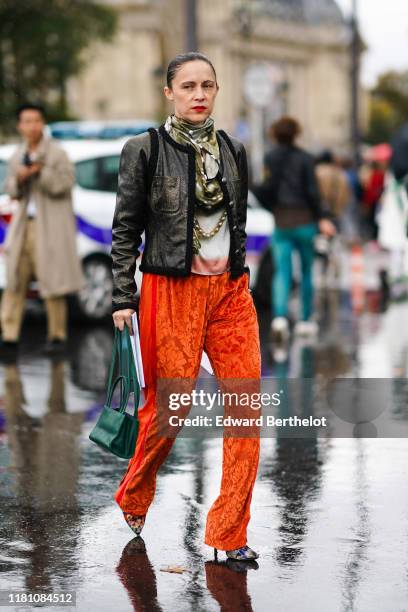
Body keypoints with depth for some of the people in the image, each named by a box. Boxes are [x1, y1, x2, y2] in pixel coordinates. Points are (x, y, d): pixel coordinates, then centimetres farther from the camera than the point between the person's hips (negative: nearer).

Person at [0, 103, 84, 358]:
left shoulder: (57, 153, -4)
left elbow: (65, 183, -12)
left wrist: (40, 173, -21)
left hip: (50, 227, -5)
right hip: (23, 226, 6)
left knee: (53, 284, -3)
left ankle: (57, 336, 8)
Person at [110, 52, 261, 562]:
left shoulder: (232, 151, 12)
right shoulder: (145, 150, -1)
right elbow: (125, 229, -1)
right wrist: (123, 298, -5)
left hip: (230, 290, 4)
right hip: (172, 290, -4)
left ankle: (229, 534, 2)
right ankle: (133, 498, 28)